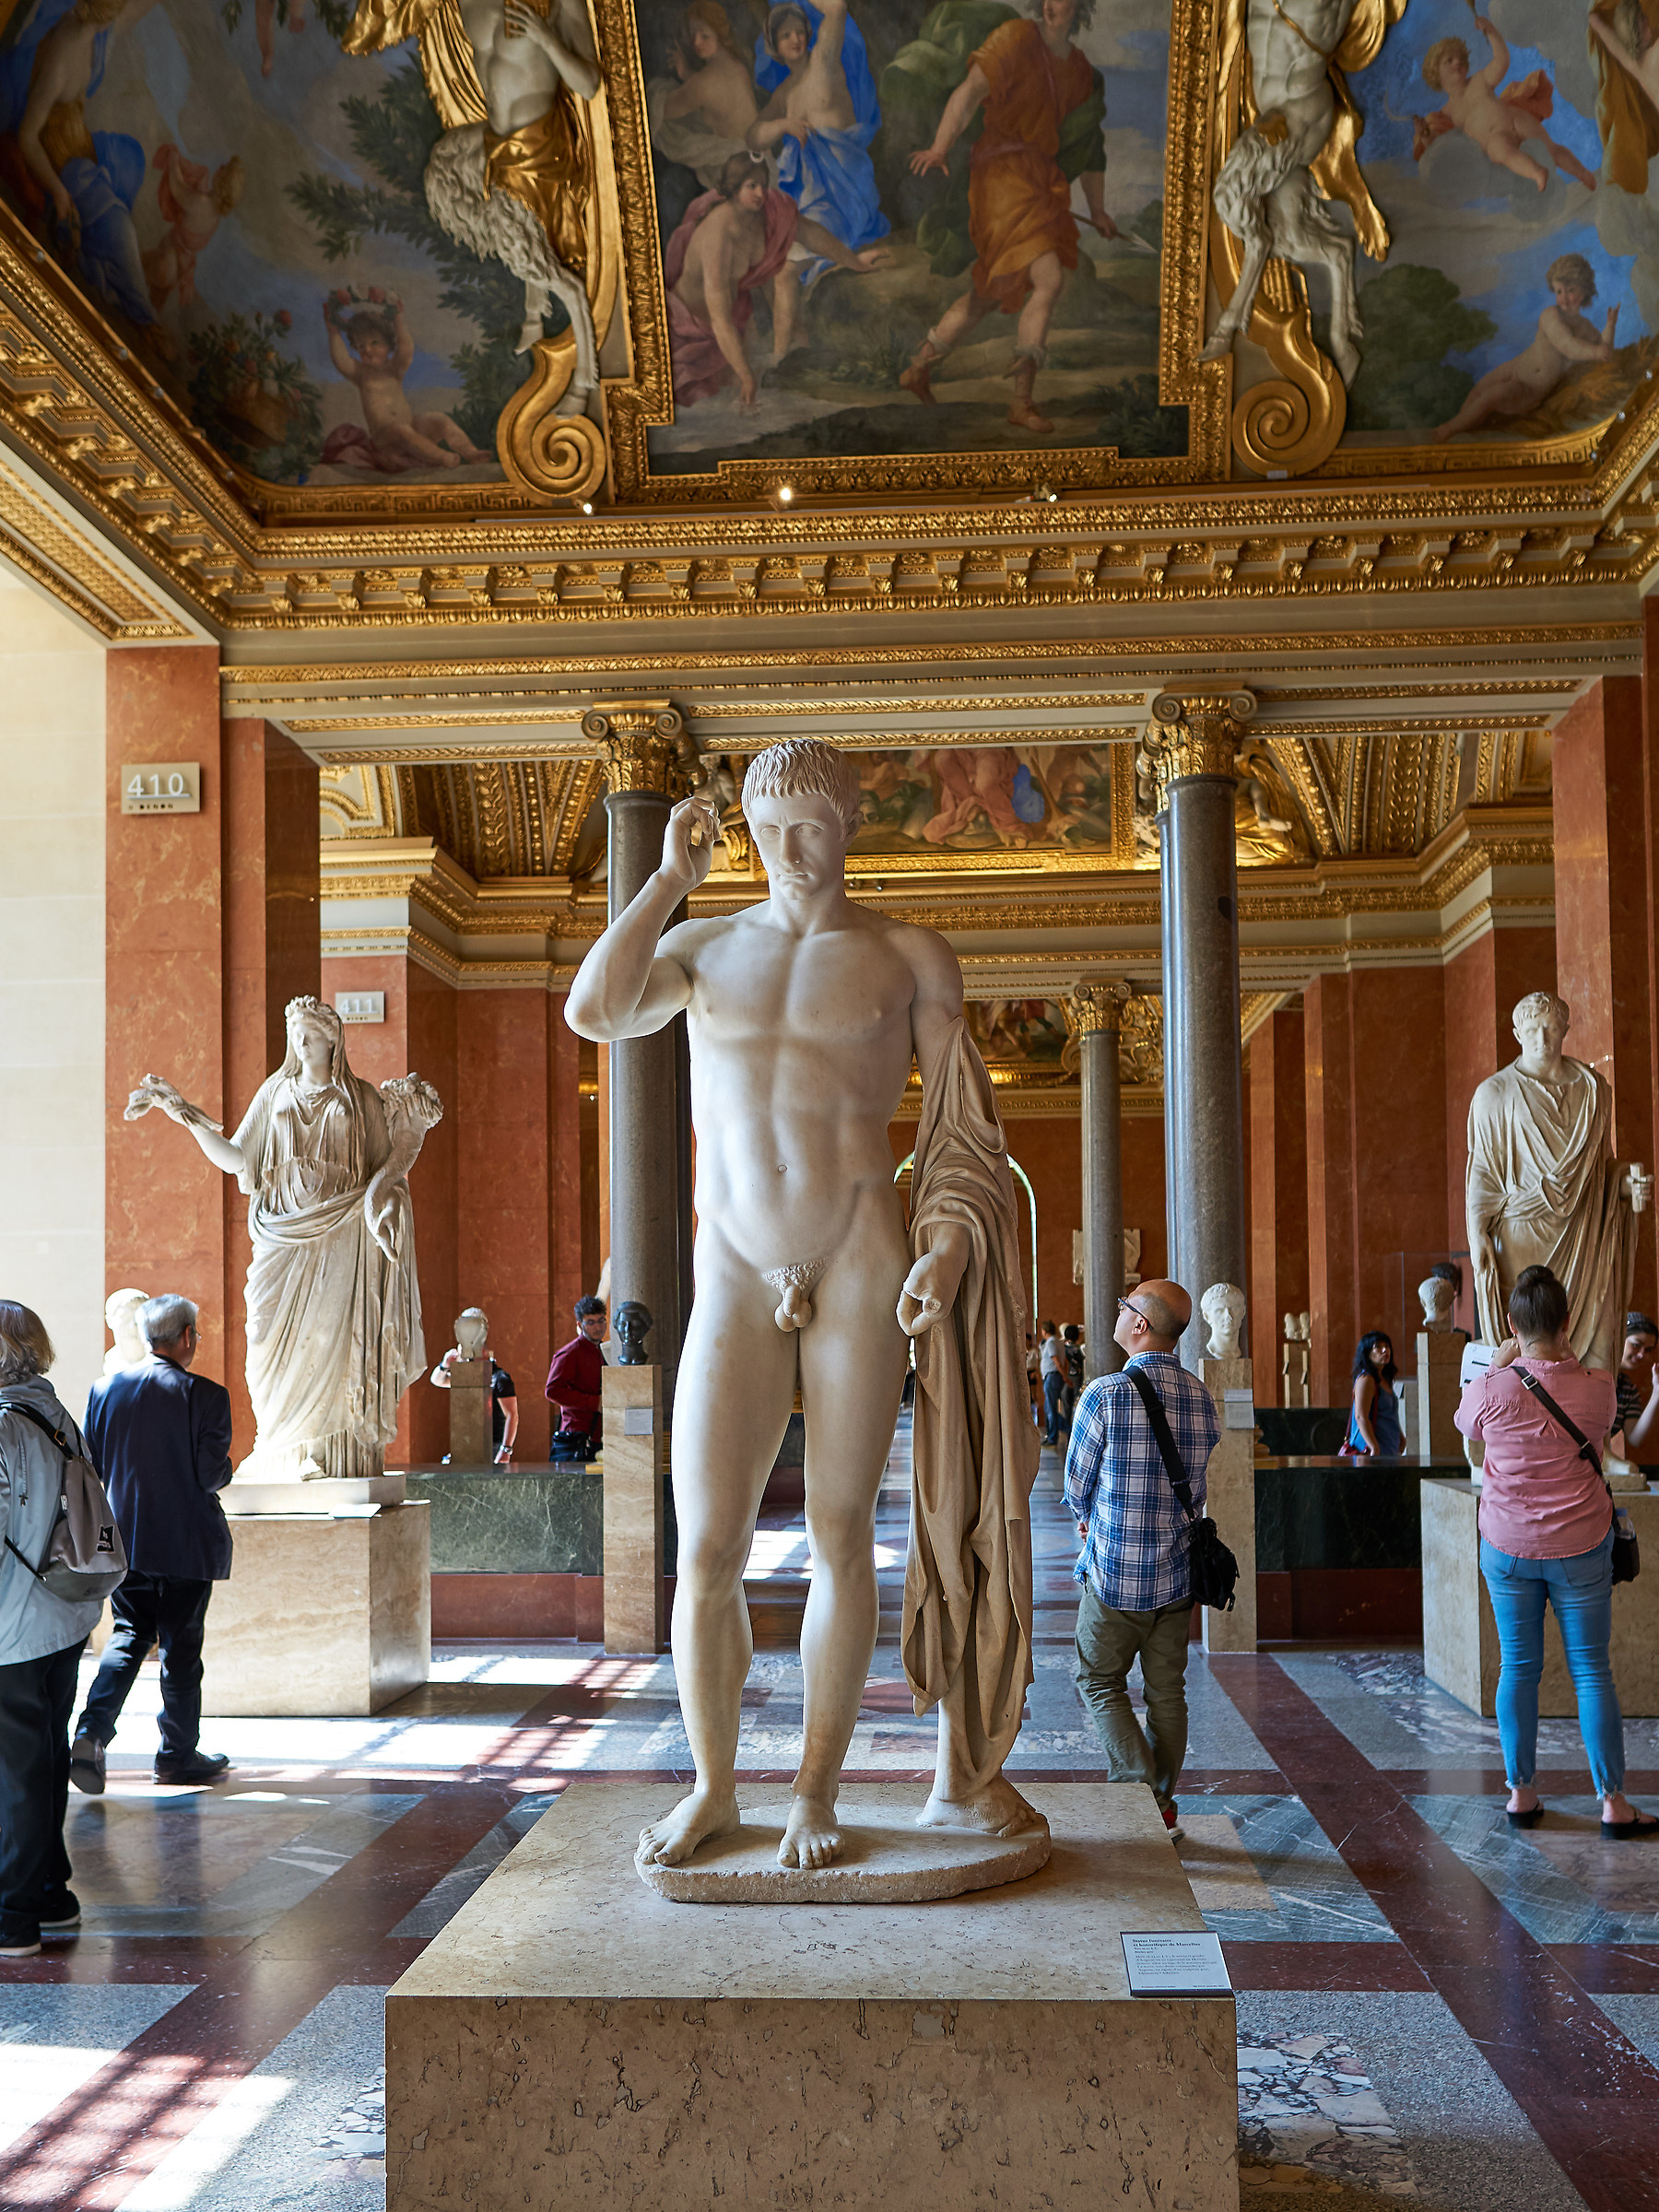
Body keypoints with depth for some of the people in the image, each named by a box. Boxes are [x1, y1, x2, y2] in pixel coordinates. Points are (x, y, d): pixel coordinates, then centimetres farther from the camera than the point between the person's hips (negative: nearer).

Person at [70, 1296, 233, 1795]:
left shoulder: (105, 1389, 0)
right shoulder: (206, 1396, -14)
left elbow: (89, 1466, 4)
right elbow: (213, 1473, -17)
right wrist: (224, 1472, 6)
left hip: (122, 1541, 4)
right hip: (186, 1543, -4)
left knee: (128, 1635, 15)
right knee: (181, 1646, 7)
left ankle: (93, 1730, -4)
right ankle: (178, 1753, 17)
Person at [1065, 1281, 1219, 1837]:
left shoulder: (1106, 1394, -17)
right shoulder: (1202, 1397, 1)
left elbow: (1077, 1488, -7)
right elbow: (1195, 1487, 11)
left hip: (1117, 1572, -5)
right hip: (1179, 1571, 5)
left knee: (1099, 1682, 9)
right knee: (1167, 1691, 13)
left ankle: (1146, 1797, 0)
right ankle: (1163, 1809, 18)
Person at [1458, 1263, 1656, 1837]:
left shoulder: (1490, 1389, -14)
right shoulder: (1597, 1387, -12)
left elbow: (1465, 1424, 9)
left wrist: (1499, 1363, 16)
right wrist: (1569, 1358, 20)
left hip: (1507, 1547, 0)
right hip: (1580, 1548, 0)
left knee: (1518, 1668, 9)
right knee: (1591, 1671, 7)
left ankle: (1521, 1793, 15)